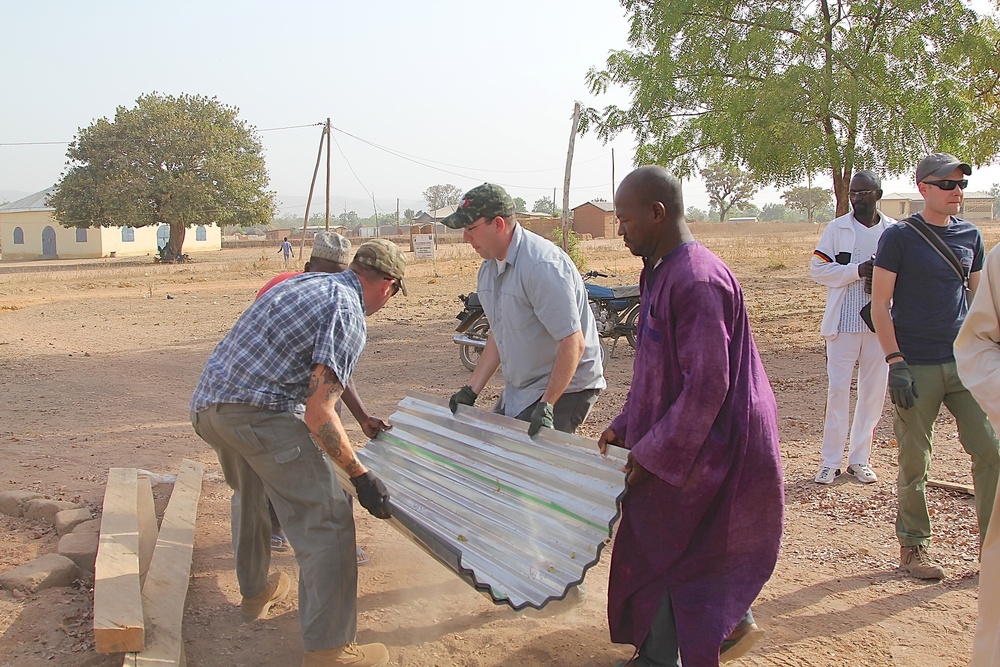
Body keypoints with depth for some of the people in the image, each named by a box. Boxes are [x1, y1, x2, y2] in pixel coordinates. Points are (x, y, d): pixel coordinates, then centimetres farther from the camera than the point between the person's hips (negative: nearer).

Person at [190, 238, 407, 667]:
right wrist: (361, 476, -12)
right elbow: (319, 413, -16)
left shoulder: (308, 282, 18)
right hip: (259, 411, -10)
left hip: (207, 404, 10)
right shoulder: (347, 314, -10)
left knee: (250, 497, 32)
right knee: (327, 523, -4)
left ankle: (255, 592, 51)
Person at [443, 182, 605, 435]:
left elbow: (573, 343, -27)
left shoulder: (541, 266, -24)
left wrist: (547, 404, -27)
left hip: (564, 387, -9)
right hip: (519, 390, 9)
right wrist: (471, 390, 9)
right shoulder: (489, 268, 6)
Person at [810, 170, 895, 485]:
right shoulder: (837, 228, 1)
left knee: (873, 392, 7)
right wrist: (858, 270, -16)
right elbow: (818, 269, -4)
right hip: (844, 322, -2)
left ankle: (859, 459, 19)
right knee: (838, 390, -2)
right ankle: (830, 461, 7)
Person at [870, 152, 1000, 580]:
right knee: (914, 462, 3)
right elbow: (880, 304, -7)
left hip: (965, 364, 5)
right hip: (917, 368, -4)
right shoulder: (899, 237, -5)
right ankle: (913, 546, 18)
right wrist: (895, 362, -15)